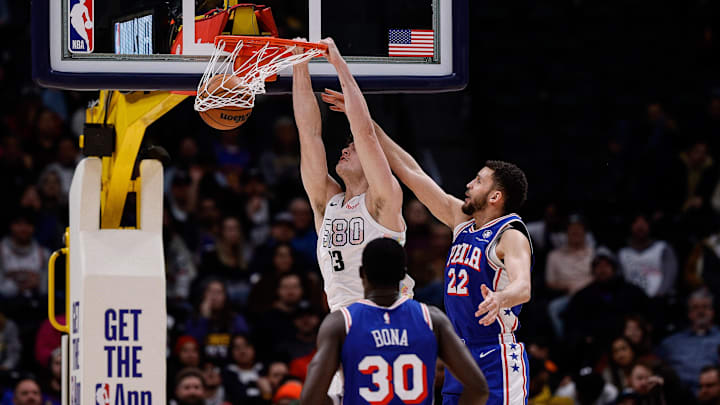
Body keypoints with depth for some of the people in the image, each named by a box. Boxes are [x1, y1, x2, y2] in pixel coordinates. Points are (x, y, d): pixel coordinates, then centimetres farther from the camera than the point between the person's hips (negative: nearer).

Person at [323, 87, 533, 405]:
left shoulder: (511, 236, -11)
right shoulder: (462, 220, 13)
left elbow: (523, 286, -29)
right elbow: (411, 173, 17)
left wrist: (500, 299, -54)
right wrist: (365, 123, 17)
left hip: (496, 358, -9)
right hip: (461, 356, 9)